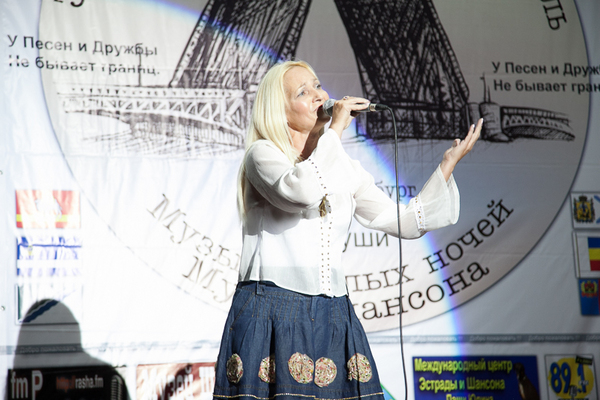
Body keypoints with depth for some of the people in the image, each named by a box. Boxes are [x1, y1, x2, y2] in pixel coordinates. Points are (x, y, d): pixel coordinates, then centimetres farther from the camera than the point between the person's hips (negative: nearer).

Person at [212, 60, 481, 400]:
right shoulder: (263, 154, 1)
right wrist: (335, 130, -10)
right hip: (271, 315, -4)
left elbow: (408, 222, 16)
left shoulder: (346, 170, 17)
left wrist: (449, 162, 13)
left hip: (333, 318, 5)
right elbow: (300, 191, -21)